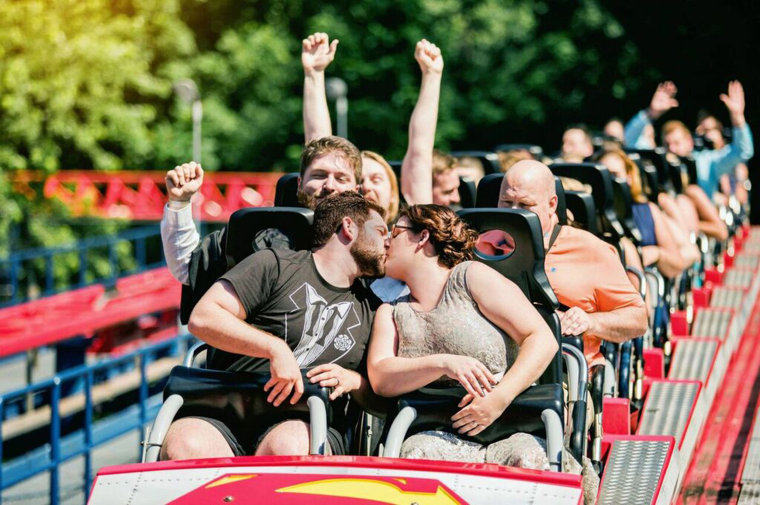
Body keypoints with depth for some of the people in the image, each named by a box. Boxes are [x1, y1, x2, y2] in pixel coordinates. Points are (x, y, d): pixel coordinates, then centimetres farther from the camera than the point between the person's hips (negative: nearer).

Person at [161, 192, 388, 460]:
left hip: (308, 424, 2)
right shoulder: (275, 265, 8)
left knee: (289, 447, -38)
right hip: (224, 415, -2)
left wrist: (353, 380, 2)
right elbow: (202, 318, -3)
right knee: (183, 445, -37)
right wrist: (275, 348, -12)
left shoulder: (371, 310, 22)